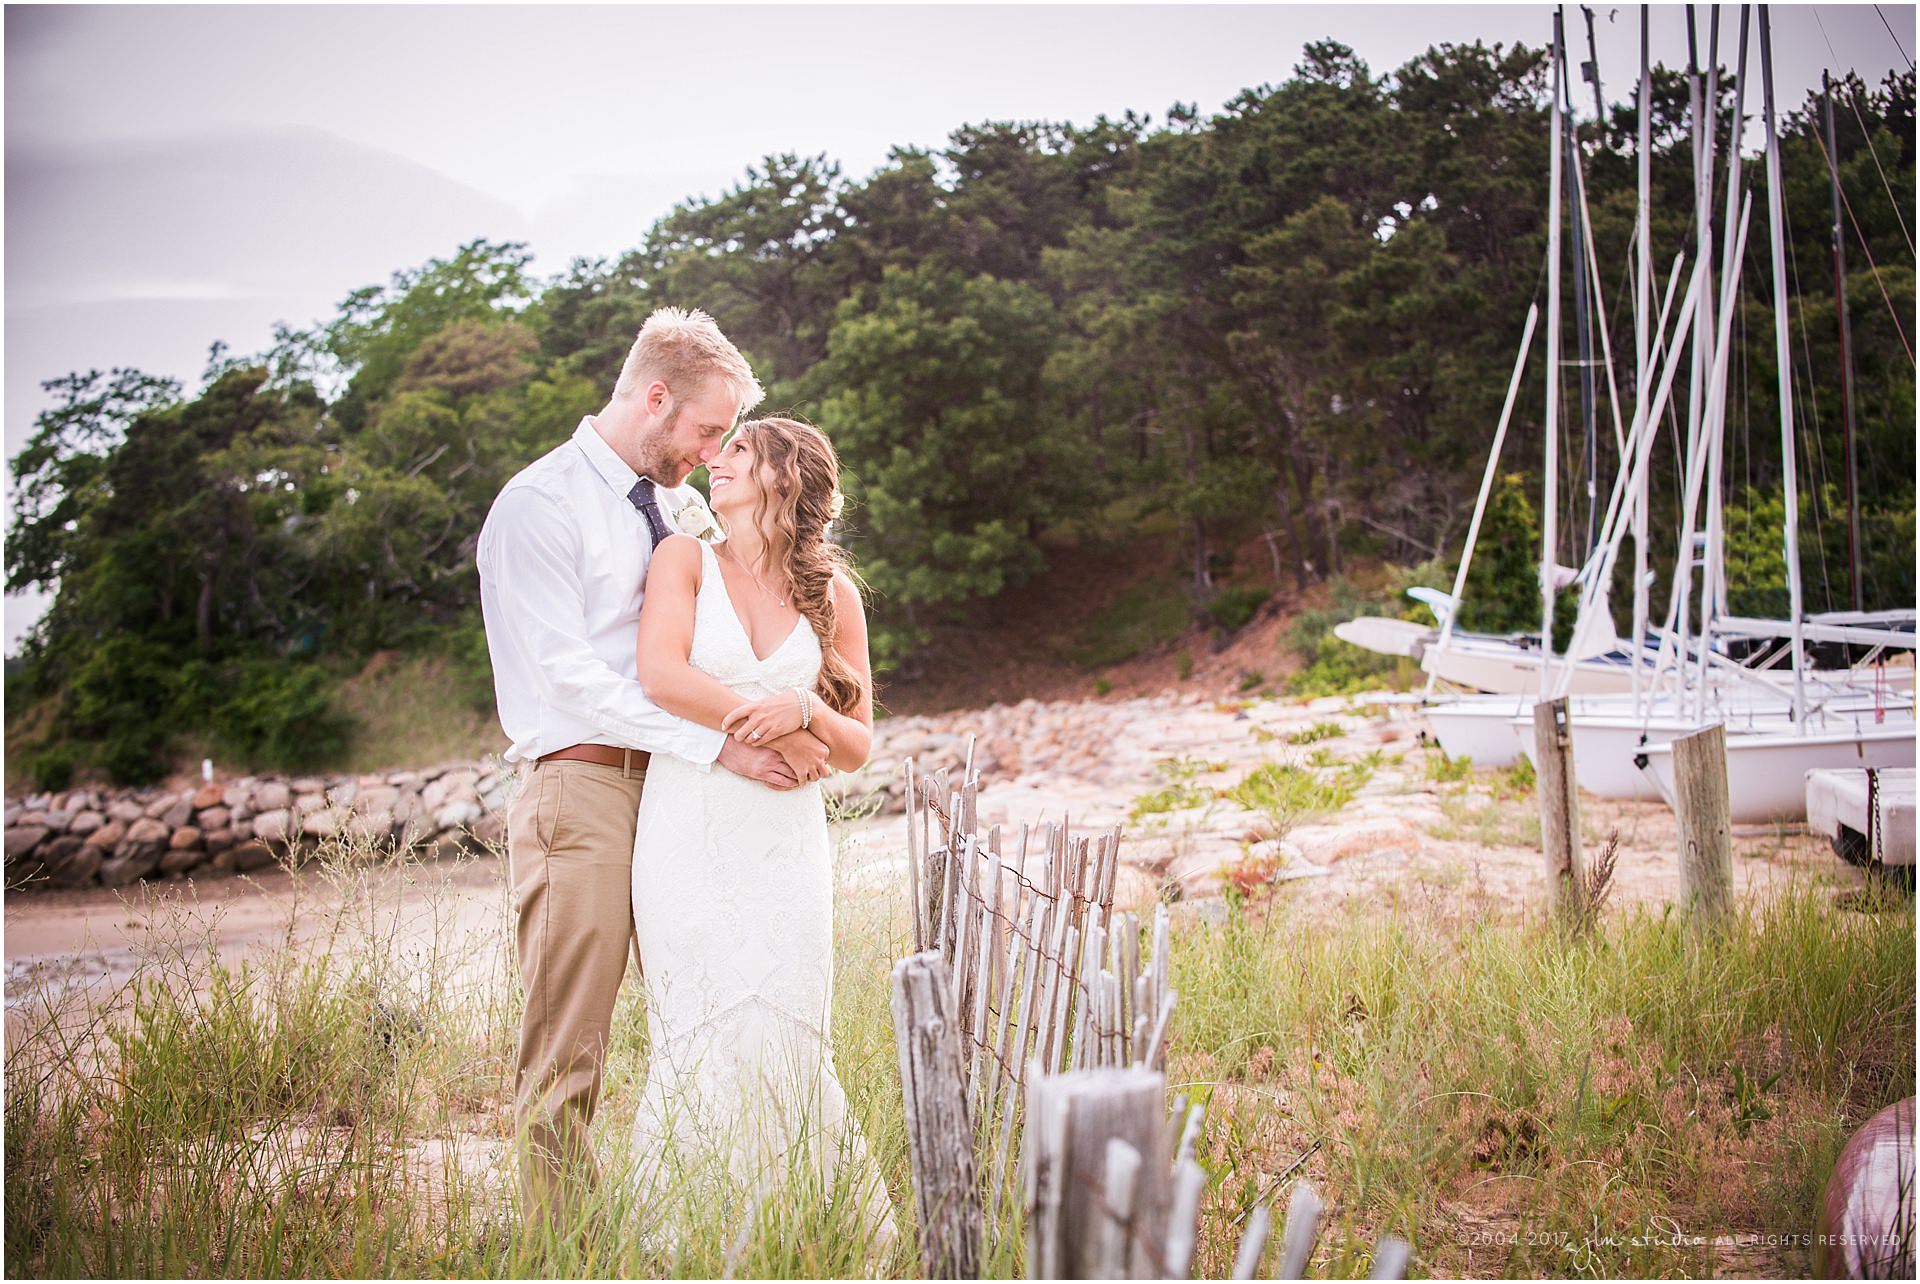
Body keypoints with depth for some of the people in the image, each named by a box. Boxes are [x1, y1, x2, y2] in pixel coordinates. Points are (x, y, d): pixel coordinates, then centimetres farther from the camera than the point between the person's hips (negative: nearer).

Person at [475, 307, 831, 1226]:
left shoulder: (680, 505, 15)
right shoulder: (538, 507, -7)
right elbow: (569, 675, -14)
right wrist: (718, 744, -19)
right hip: (582, 785, -7)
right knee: (567, 1049, -2)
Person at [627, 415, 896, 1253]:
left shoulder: (833, 594, 11)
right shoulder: (686, 557, 6)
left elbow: (857, 745, 10)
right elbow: (659, 674, -10)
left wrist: (805, 711, -11)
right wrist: (765, 722, -9)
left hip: (787, 836, 2)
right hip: (689, 829, -1)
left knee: (787, 1037, -2)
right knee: (701, 1036, -4)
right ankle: (684, 1244, 10)